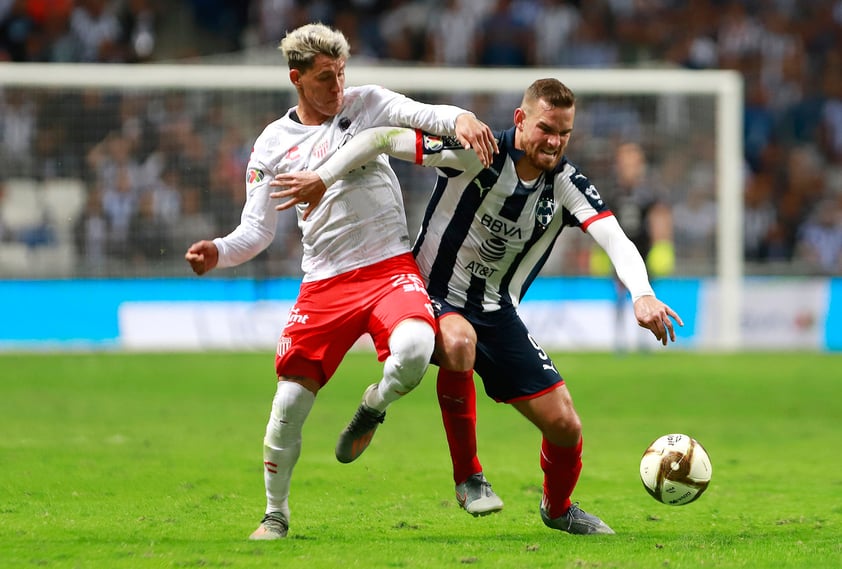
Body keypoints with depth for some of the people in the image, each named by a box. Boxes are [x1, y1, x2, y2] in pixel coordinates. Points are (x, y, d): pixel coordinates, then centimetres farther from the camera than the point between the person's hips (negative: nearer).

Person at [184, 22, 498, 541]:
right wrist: (219, 252, -13)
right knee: (290, 403, -5)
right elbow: (257, 230, 8)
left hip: (391, 268, -2)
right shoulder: (274, 144, 8)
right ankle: (276, 514, 18)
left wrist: (460, 119, -36)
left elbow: (424, 114, -13)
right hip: (324, 282, 2)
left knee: (414, 347, -33)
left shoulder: (366, 103, 4)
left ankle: (373, 409, 3)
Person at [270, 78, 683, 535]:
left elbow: (616, 240, -23)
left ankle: (557, 508, 34)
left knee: (565, 426, -1)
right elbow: (382, 138, -17)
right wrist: (322, 177, -25)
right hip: (434, 296, -4)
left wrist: (643, 296, -41)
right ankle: (468, 476, -20)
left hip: (496, 312, 4)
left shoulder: (568, 186, -9)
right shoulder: (477, 153, -19)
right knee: (458, 341, -41)